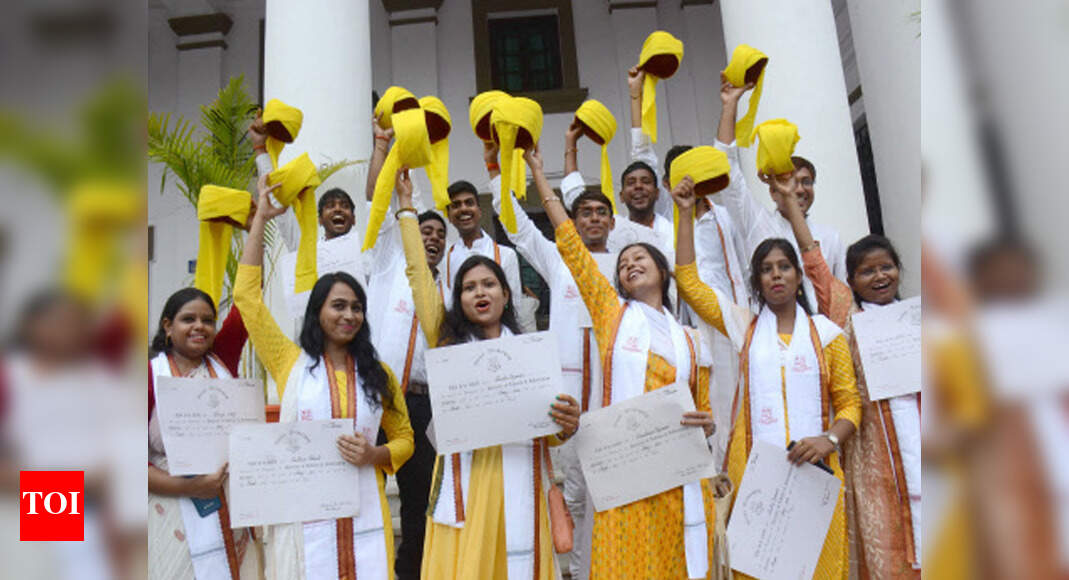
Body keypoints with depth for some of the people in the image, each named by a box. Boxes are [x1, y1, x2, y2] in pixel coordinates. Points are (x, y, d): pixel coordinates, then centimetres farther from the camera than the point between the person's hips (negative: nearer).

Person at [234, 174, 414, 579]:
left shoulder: (378, 375, 8)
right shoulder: (289, 361, 4)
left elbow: (404, 439, 14)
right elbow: (246, 294, 2)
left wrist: (374, 455, -9)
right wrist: (261, 218, 8)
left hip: (363, 518, 1)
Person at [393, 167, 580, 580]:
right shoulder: (448, 341, 8)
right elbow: (418, 274, 8)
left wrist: (566, 426, -14)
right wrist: (406, 205, 14)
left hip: (516, 483, 1)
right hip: (465, 483, -1)